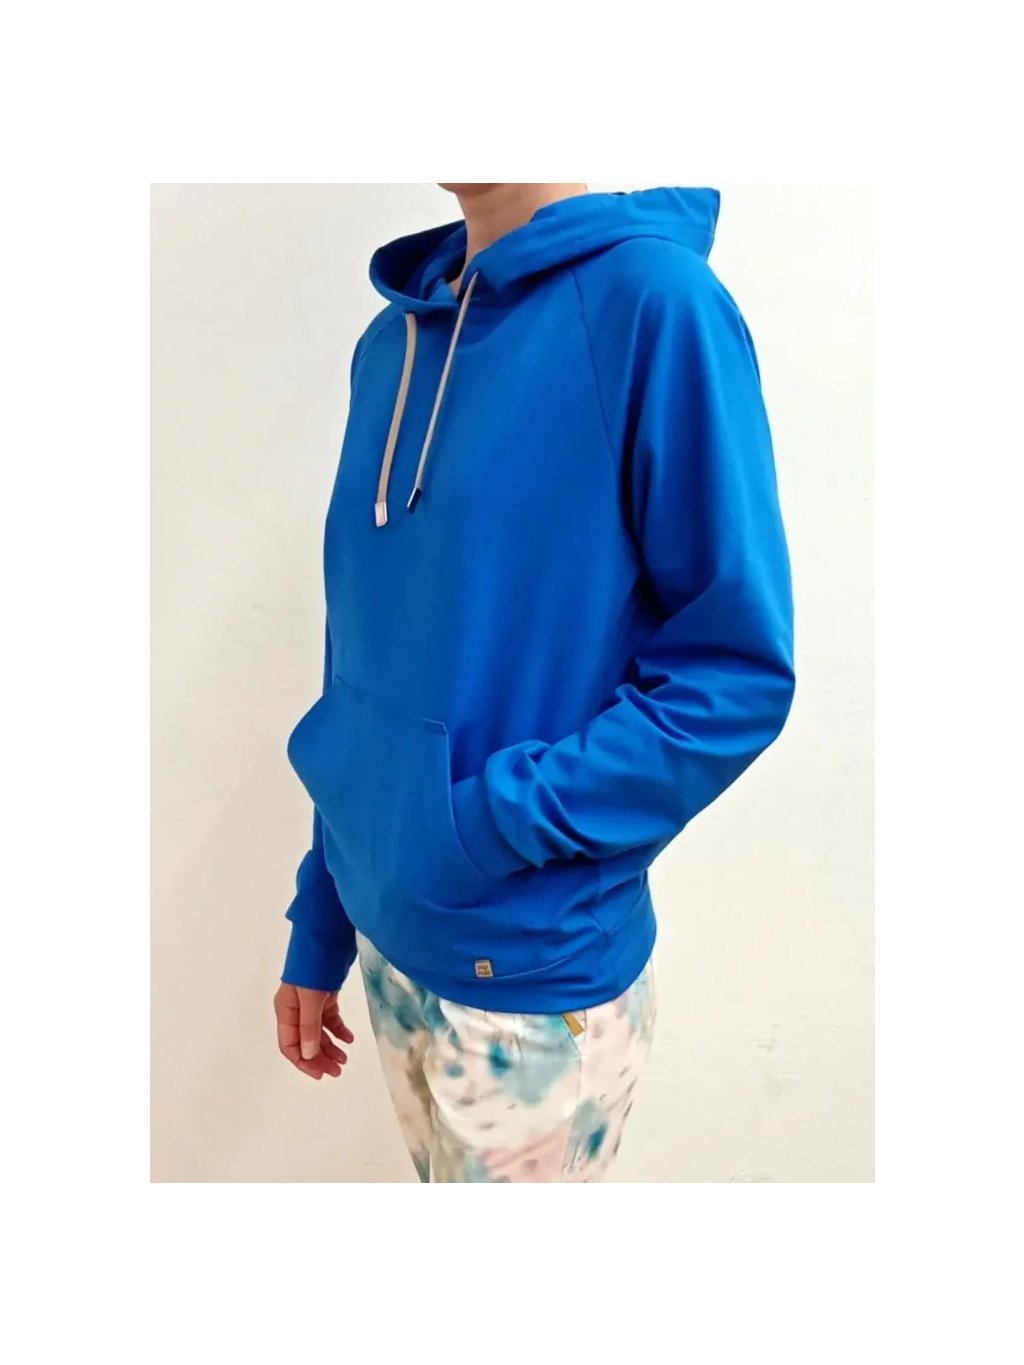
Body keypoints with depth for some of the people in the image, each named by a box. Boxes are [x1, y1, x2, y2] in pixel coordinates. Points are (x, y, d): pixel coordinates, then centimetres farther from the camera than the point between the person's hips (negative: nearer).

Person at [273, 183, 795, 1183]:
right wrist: (319, 927, 10)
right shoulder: (391, 343, 5)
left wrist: (490, 823, -19)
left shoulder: (652, 300, -14)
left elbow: (739, 669, -15)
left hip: (537, 982, -5)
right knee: (438, 1174, 23)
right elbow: (364, 662, 9)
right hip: (391, 948, 6)